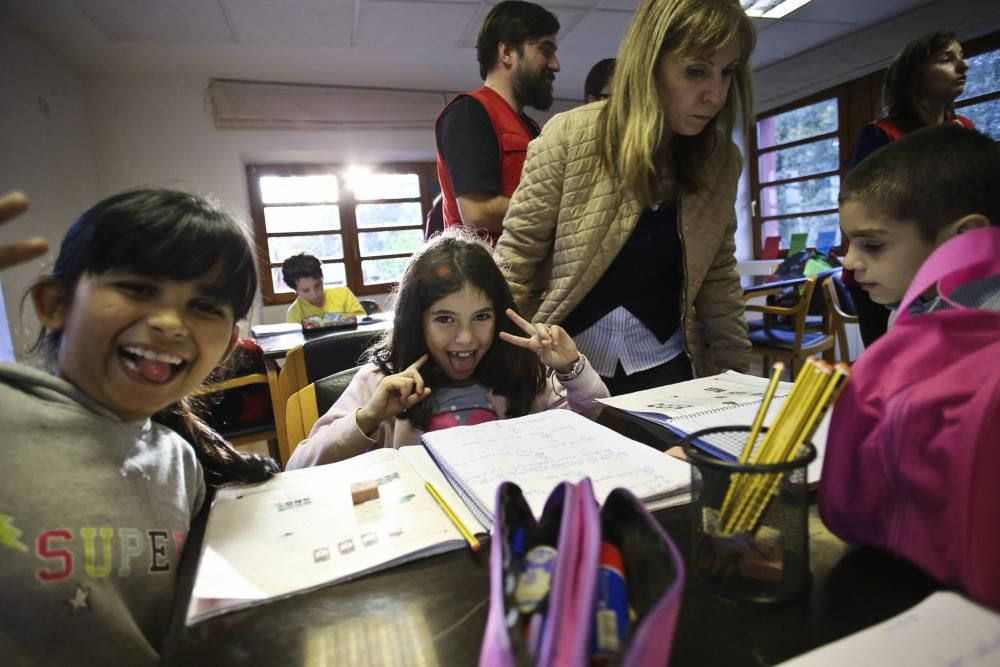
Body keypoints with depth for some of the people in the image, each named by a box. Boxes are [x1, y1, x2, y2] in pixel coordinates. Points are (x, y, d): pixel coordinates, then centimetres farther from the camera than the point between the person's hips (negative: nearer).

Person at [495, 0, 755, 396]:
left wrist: (736, 375, 7)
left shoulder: (720, 162, -3)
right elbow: (516, 257, -12)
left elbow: (719, 280, 4)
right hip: (565, 363, -3)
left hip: (663, 363, 4)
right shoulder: (569, 137, -17)